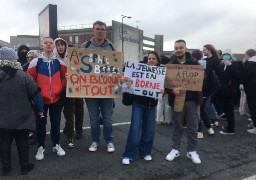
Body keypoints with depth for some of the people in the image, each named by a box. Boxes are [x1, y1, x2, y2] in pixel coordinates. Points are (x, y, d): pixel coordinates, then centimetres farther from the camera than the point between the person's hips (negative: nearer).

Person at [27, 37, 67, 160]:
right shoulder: (35, 62, -4)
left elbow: (65, 78, 8)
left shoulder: (59, 62, 4)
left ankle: (56, 145, 25)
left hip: (56, 98, 2)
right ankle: (41, 147, 22)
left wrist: (60, 90, -2)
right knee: (41, 123, 8)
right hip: (41, 99, -2)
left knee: (56, 122, 11)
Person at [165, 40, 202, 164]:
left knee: (193, 127, 8)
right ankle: (175, 149, 25)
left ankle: (192, 151, 23)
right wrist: (172, 90, -25)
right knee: (177, 126, 11)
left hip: (192, 100, 1)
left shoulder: (194, 63, 3)